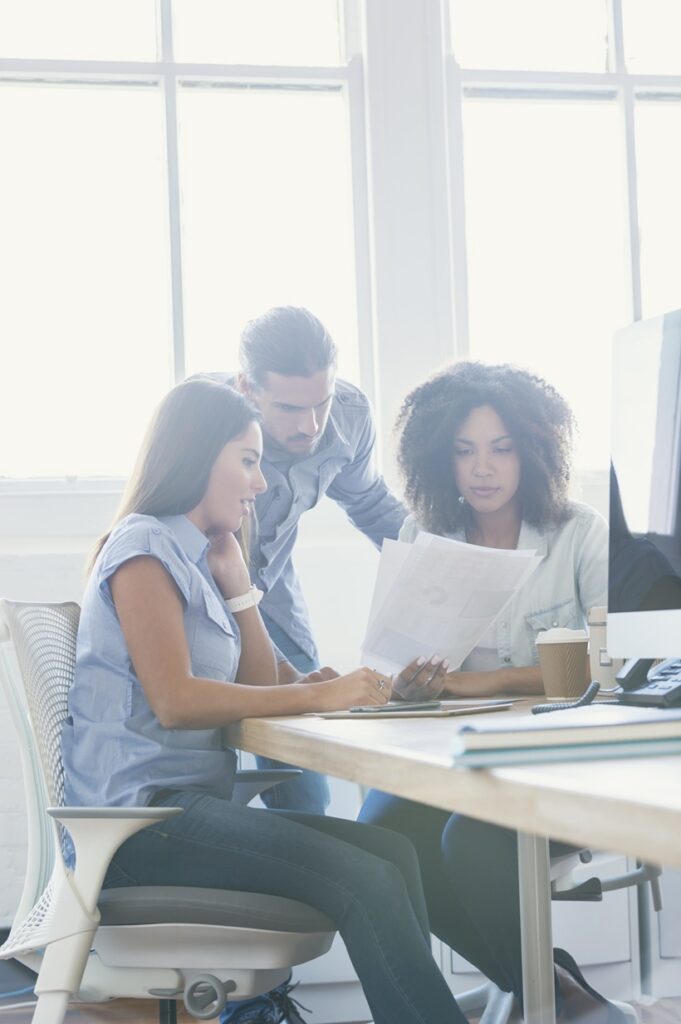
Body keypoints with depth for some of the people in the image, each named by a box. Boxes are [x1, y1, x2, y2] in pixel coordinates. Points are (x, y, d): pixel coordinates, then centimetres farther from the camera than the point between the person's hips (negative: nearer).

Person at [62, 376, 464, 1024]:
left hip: (190, 802, 9)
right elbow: (175, 701, -18)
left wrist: (234, 580, 10)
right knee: (366, 882, -24)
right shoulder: (144, 547, -6)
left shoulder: (193, 557, 21)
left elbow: (258, 688, 17)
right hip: (142, 814, -9)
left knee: (392, 853, -9)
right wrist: (320, 694, -18)